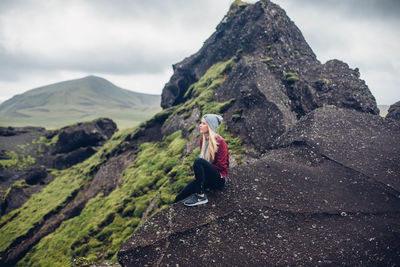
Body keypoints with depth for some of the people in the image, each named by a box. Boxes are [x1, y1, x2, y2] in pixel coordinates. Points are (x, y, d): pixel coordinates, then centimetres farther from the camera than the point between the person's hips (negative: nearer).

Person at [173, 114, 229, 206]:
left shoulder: (220, 142, -13)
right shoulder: (203, 140, 8)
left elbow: (221, 166, -13)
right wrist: (198, 172, 2)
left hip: (219, 179, -6)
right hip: (207, 178, 6)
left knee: (198, 161, -30)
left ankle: (201, 196, -25)